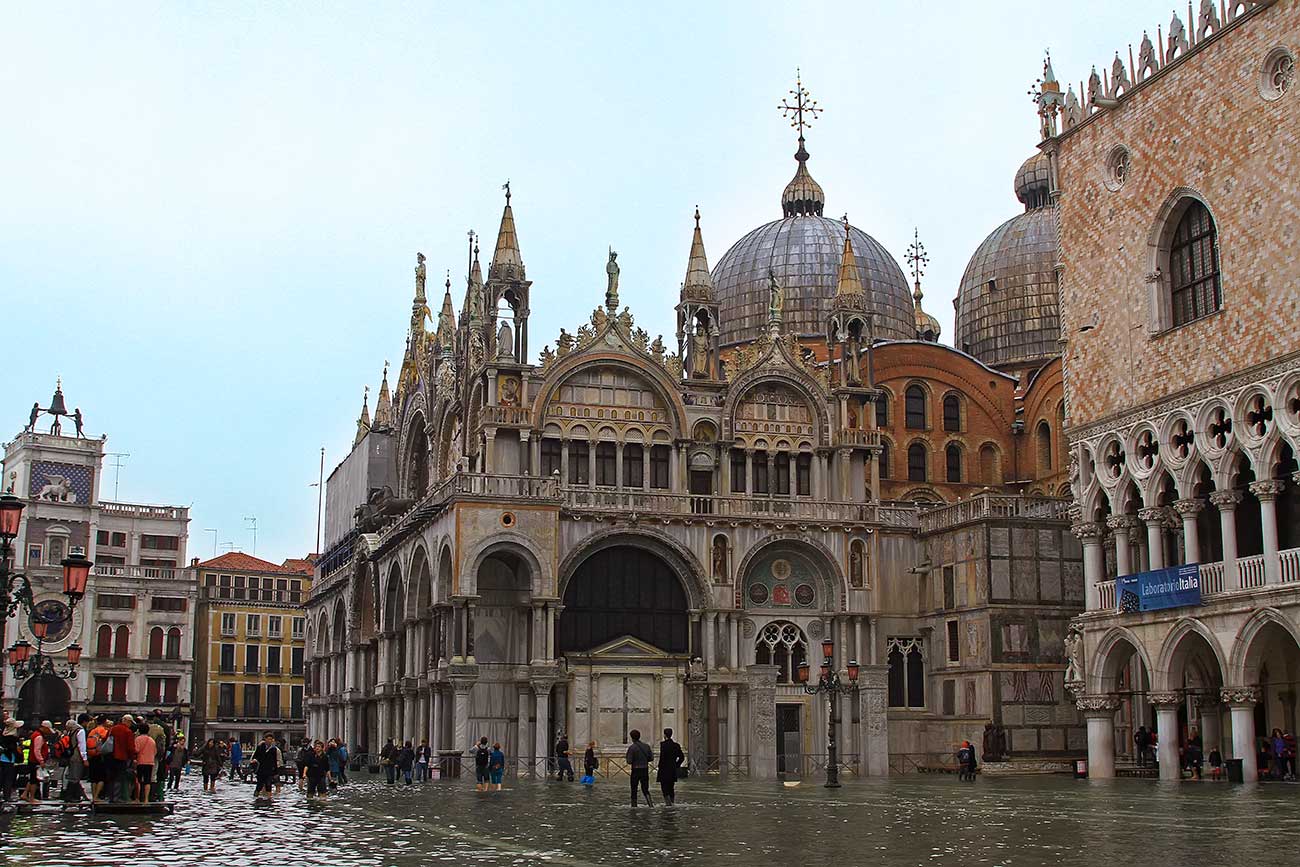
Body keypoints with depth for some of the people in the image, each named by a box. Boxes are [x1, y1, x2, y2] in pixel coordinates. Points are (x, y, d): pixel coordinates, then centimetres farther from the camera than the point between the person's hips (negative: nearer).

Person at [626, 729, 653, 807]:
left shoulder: (631, 747, -11)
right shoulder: (646, 746, 3)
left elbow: (629, 761, -14)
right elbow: (651, 758, 5)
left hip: (636, 770, -4)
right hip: (645, 770, 4)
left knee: (634, 789, 10)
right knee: (645, 789, 9)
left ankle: (634, 805, 13)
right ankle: (650, 803, -12)